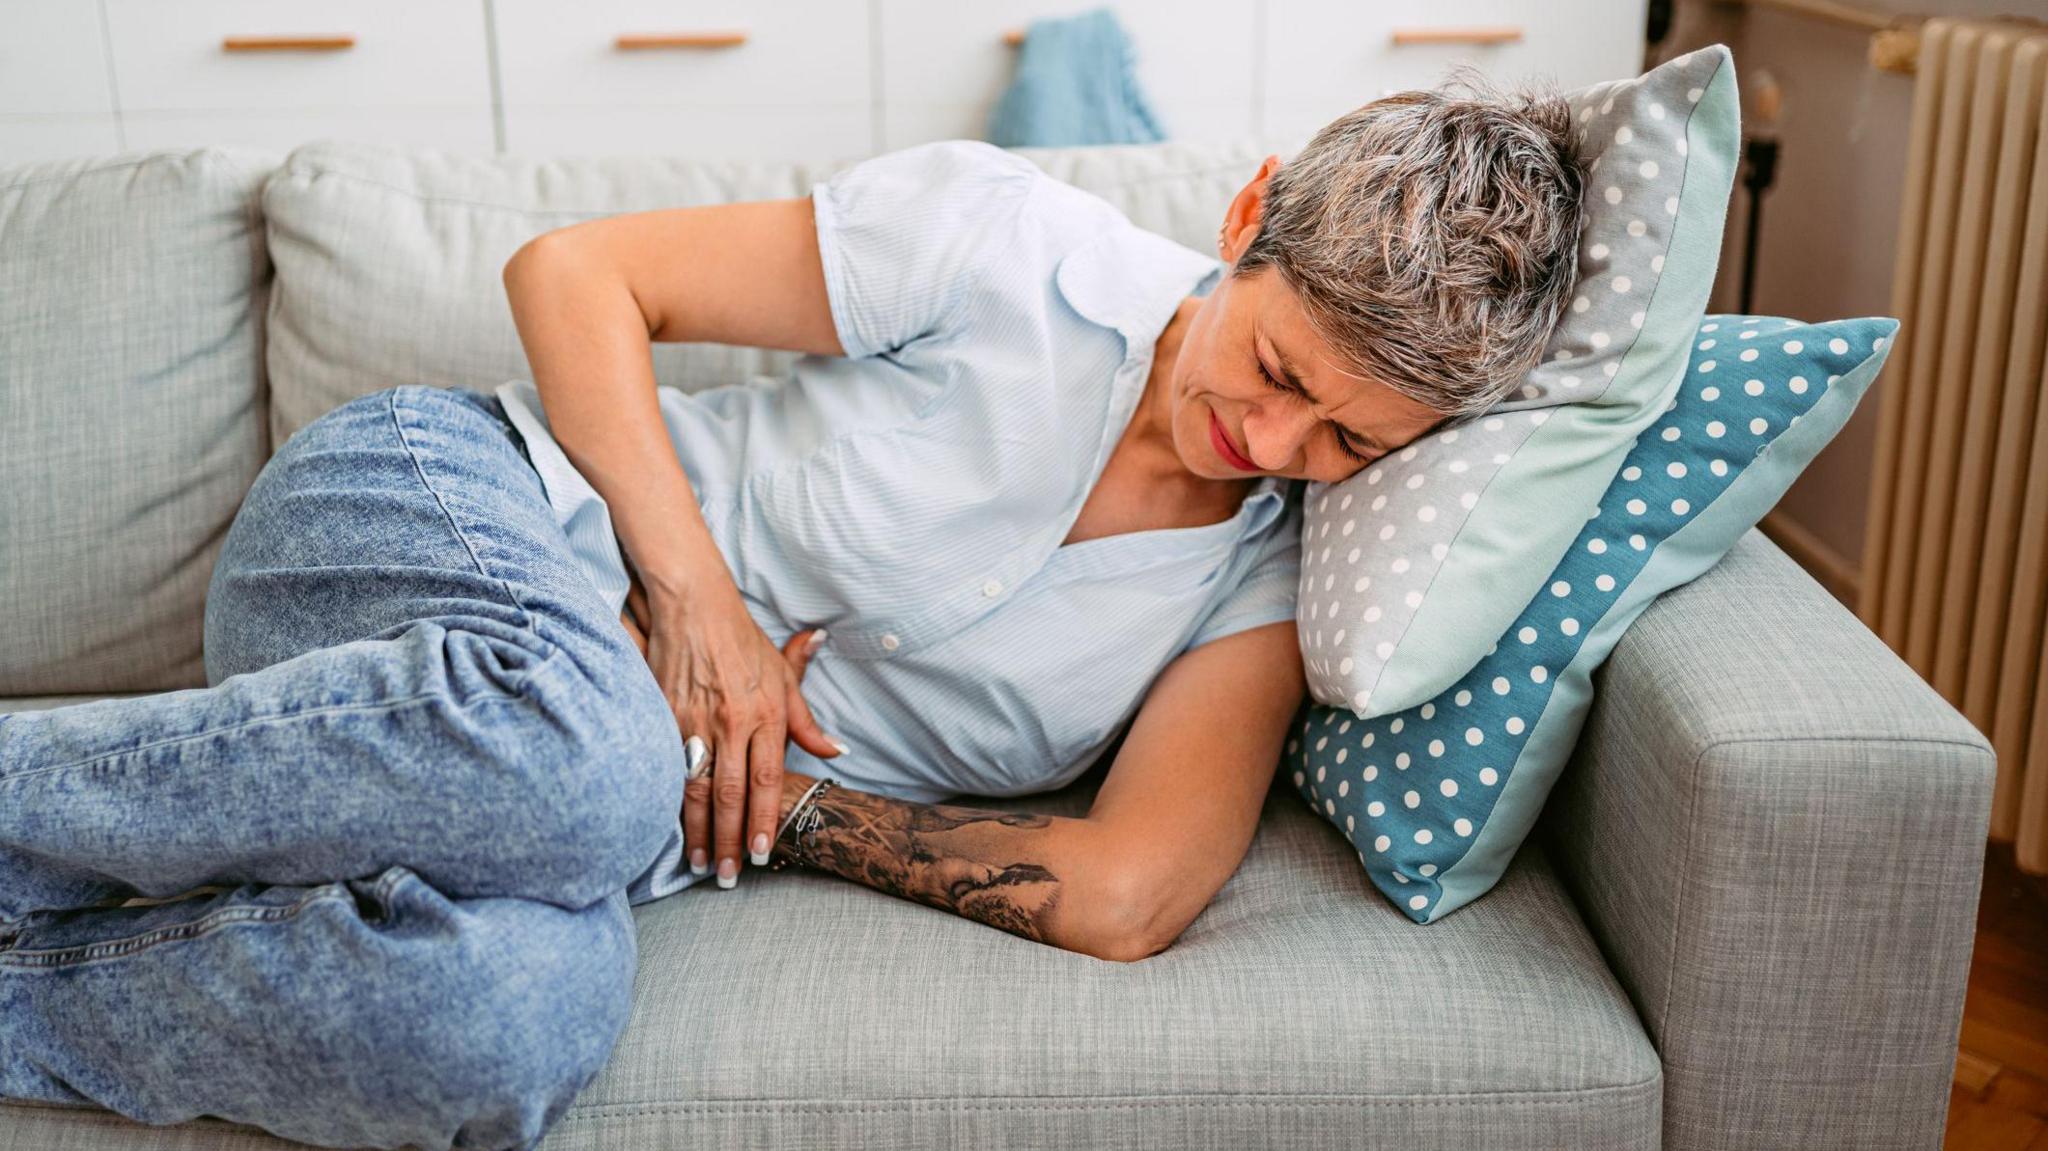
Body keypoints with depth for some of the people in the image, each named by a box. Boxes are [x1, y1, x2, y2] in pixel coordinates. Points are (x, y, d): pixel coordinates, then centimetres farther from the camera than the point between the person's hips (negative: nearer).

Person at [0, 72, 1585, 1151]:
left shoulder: (1274, 587, -2)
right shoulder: (1005, 243, -10)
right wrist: (693, 587, -14)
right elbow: (573, 271, -4)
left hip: (641, 769, 2)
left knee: (533, 1016, -34)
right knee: (586, 757, -39)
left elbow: (1122, 898, -15)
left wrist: (789, 812, -14)